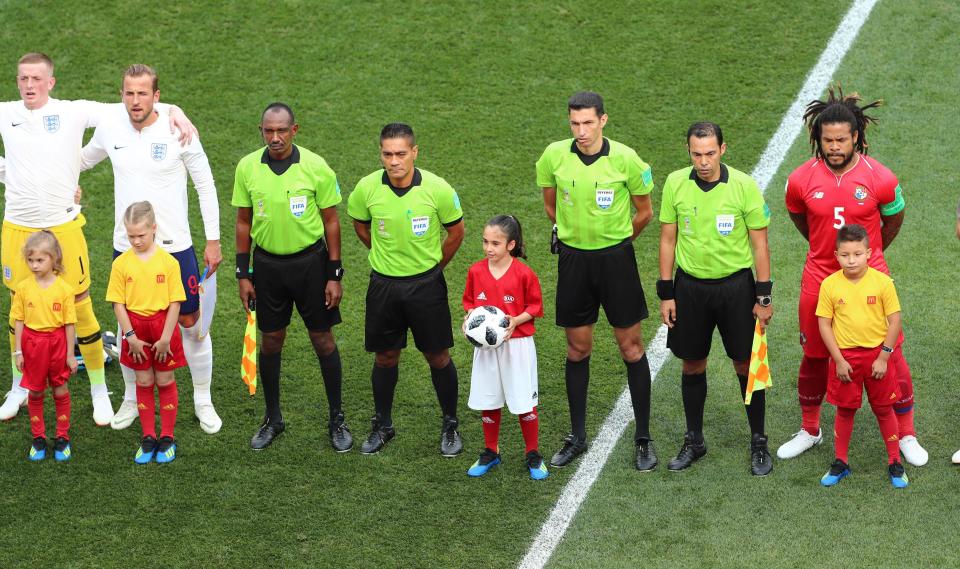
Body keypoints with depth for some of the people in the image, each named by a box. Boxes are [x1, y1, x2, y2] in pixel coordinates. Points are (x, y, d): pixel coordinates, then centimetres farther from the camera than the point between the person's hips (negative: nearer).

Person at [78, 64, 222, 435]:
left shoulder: (177, 132, -11)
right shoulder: (109, 130, -2)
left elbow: (205, 186, -3)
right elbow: (81, 161, 21)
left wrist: (213, 241, -3)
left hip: (174, 246, -3)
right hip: (126, 247, 3)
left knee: (191, 323, 5)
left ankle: (203, 400, 22)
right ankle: (131, 398, 30)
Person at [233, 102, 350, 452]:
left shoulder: (316, 167, -12)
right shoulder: (247, 167, -5)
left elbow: (331, 222, -5)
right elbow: (243, 222, 5)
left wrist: (335, 276, -6)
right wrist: (243, 274, 3)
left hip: (309, 261, -2)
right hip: (267, 263, 2)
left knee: (323, 338, 4)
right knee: (271, 340, 10)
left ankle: (337, 420, 16)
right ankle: (273, 419, 24)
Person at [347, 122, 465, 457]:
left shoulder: (437, 189, -16)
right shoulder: (367, 188, -11)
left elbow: (455, 232, 1)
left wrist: (432, 265, 10)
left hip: (426, 283, -1)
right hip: (383, 284, 1)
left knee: (438, 356, 6)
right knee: (385, 357, 12)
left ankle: (450, 426, 23)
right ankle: (382, 425, 29)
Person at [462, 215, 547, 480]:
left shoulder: (524, 274, -12)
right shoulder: (476, 271, -1)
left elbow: (535, 306, -3)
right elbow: (469, 301, 12)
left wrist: (516, 321, -19)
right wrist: (469, 318, -7)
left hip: (517, 344, -4)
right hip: (485, 346, 4)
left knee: (524, 403, 1)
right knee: (487, 402, 11)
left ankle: (533, 456, 16)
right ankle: (490, 453, 28)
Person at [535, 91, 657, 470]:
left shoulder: (625, 159, -12)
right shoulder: (554, 156, -6)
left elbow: (645, 213, 2)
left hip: (616, 258, -2)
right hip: (572, 259, 2)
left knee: (631, 347, 3)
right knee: (577, 349, 10)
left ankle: (643, 438, 12)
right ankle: (577, 436, 22)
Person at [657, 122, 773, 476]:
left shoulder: (744, 186, -12)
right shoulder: (675, 184, -5)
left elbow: (759, 243, -5)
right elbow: (668, 239, 3)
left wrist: (764, 297, -6)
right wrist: (666, 294, 2)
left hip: (735, 284, -2)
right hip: (690, 285, 2)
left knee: (746, 364, 4)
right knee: (692, 364, 10)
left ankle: (759, 442, 18)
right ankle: (694, 440, 25)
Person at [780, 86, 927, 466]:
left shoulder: (880, 178, -13)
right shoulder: (802, 180, -10)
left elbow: (893, 220, 7)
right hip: (820, 278, 2)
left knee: (891, 354, 1)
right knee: (814, 357, 13)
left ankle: (906, 435, 16)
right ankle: (809, 430, 32)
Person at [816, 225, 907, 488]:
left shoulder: (882, 282, -10)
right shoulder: (830, 285, -9)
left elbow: (894, 321, -6)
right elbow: (824, 323, -4)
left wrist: (883, 357, -8)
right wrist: (839, 360, -7)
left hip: (877, 355, 0)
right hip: (844, 356, 1)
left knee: (884, 409, 9)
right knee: (844, 410, 10)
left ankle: (895, 462, 21)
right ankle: (840, 462, 23)